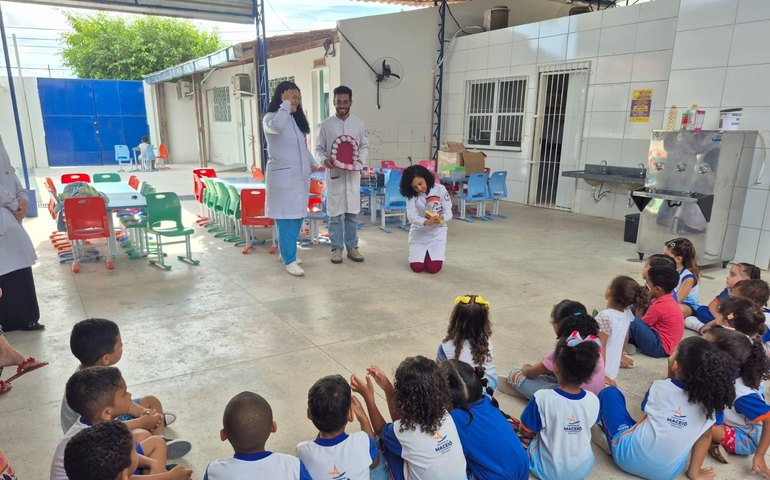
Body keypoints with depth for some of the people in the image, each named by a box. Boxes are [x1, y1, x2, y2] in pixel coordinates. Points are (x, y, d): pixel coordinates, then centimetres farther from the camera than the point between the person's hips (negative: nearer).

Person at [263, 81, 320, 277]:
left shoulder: (296, 120, 16)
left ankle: (287, 252, 26)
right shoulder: (270, 118, -6)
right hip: (282, 177, -7)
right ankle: (289, 261, 0)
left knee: (297, 217, 11)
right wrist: (285, 104, -20)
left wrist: (312, 163, 9)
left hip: (300, 176, 7)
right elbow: (276, 126, -31)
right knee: (286, 219, -6)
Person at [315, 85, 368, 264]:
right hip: (334, 173, -1)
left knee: (352, 212, 6)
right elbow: (319, 148, 4)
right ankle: (336, 248, 12)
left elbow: (364, 146, 10)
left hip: (353, 174, 1)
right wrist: (324, 160, -17)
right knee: (334, 212, 2)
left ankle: (352, 247, 16)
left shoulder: (359, 123, 5)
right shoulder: (326, 124, 1)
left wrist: (361, 160, -9)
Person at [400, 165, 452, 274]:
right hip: (419, 231, 1)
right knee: (417, 267, -10)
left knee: (433, 268, -13)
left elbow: (448, 213, -12)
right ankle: (420, 254, 24)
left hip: (437, 231, -1)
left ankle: (438, 253, 22)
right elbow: (411, 216, -24)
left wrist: (441, 218, -37)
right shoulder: (411, 194, -11)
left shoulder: (440, 189, -11)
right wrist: (426, 222, -44)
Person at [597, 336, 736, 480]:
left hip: (629, 457, -3)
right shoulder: (710, 399, -8)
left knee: (610, 392, 12)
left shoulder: (660, 387, -13)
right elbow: (705, 436, 3)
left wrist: (670, 376, 7)